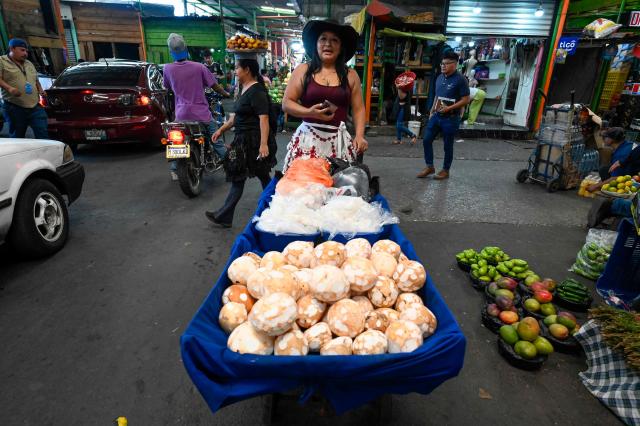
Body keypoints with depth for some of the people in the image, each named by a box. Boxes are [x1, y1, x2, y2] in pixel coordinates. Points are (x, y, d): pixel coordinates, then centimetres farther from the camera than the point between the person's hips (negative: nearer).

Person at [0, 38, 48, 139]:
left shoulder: (29, 64, 21)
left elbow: (36, 80, 30)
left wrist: (40, 89, 10)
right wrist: (9, 88, -24)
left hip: (35, 106, 5)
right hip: (15, 108, -4)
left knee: (43, 133, -4)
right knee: (17, 137, 3)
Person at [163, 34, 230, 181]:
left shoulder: (168, 69, -2)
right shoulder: (199, 67, -8)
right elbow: (215, 86, -1)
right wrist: (226, 94, 17)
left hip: (182, 114, 2)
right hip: (201, 113, -2)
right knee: (216, 141, 7)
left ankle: (173, 170, 24)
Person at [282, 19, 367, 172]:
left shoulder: (350, 75, 11)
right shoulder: (303, 71, 7)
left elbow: (358, 109, 13)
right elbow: (287, 103, 4)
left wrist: (359, 135, -2)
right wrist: (310, 112, -12)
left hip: (339, 140, 1)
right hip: (308, 138, -1)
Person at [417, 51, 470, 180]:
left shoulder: (460, 79, -11)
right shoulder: (439, 78, 10)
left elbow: (466, 100, -13)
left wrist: (449, 108, -21)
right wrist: (432, 111, 14)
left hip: (451, 118, -7)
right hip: (436, 116, 7)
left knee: (448, 145, 3)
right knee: (426, 140, 4)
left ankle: (445, 170, 17)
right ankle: (429, 167, 17)